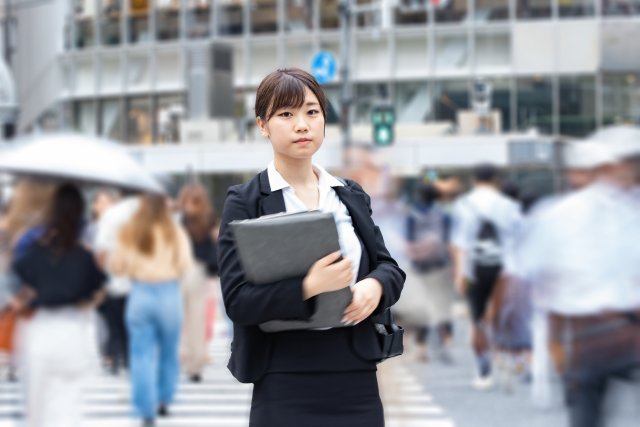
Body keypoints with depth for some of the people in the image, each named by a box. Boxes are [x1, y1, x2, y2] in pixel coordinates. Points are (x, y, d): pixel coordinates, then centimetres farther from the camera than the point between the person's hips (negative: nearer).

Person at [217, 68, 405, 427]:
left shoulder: (352, 196, 13)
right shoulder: (245, 203, -2)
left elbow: (390, 267, 12)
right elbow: (238, 300, -10)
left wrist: (374, 286, -11)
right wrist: (308, 288, -25)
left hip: (358, 374, 4)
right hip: (287, 383, -4)